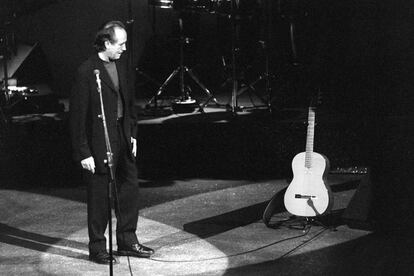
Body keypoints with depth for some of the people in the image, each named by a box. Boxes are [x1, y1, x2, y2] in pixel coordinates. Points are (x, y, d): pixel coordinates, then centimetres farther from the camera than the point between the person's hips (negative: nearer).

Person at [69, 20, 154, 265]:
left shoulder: (122, 65, 5)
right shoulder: (86, 72, -18)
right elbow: (78, 116, -16)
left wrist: (133, 133, 11)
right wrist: (83, 153, -16)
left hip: (123, 137, 7)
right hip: (99, 143, -7)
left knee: (130, 189, 14)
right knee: (99, 198, 4)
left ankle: (127, 241, 29)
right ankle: (97, 248, 19)